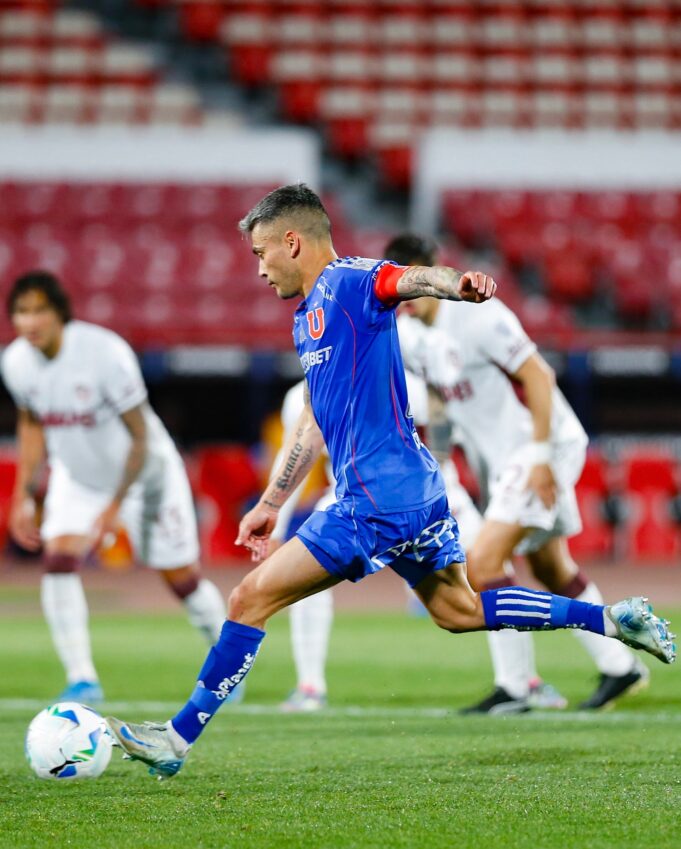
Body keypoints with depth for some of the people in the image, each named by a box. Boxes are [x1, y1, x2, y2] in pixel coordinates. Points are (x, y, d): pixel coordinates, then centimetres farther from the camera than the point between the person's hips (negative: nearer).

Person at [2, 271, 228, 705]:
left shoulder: (105, 352, -31)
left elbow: (140, 437, -24)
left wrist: (116, 506, -26)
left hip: (145, 474, -4)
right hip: (76, 479, 4)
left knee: (182, 579, 4)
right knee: (58, 560, -19)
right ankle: (82, 680, -12)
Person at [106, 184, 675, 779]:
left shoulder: (347, 283, -10)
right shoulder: (309, 317, 19)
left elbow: (412, 279, -31)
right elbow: (315, 421, 28)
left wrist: (461, 285, -53)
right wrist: (271, 502, 32)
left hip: (378, 501, -10)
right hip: (414, 489, 10)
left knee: (251, 599, -7)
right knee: (458, 611, 21)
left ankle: (177, 738, -3)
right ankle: (614, 620, 21)